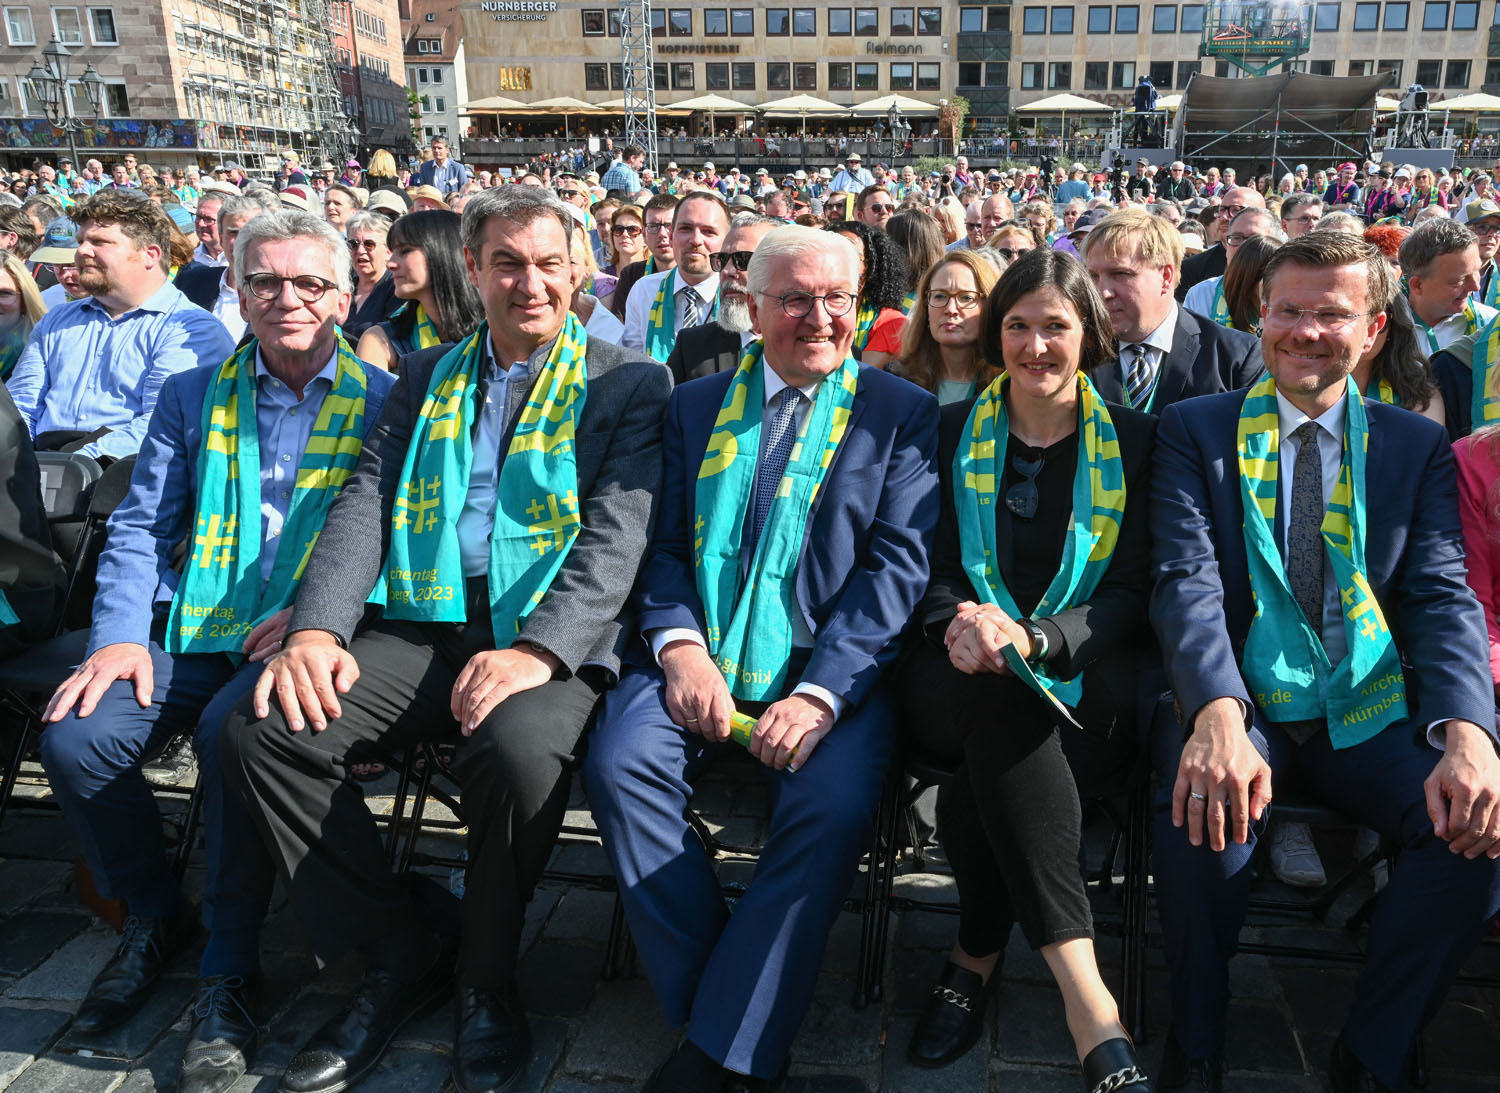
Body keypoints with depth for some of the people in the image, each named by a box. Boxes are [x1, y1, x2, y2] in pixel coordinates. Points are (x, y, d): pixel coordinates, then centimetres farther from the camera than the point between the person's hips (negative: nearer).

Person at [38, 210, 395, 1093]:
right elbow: (140, 528, 11)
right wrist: (121, 635, -5)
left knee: (232, 727, -33)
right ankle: (159, 915, 11)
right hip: (194, 629, 4)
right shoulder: (192, 396, 16)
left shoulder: (384, 401, 5)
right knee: (78, 737, -19)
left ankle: (231, 969, -12)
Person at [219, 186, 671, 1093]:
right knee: (261, 729, -17)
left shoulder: (628, 382, 6)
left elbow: (618, 534, -7)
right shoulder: (427, 376, 19)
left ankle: (486, 981, -3)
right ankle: (401, 955, 3)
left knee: (520, 750, -35)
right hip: (425, 626, 5)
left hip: (553, 635, -4)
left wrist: (536, 651, -23)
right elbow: (367, 504, 9)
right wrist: (318, 628, -10)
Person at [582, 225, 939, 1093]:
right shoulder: (696, 405, 17)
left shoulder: (903, 413, 8)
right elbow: (662, 547, 10)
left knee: (836, 802, -29)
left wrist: (821, 693, -16)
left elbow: (897, 566, -3)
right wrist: (678, 643, -11)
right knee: (620, 759, -24)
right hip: (702, 656, 3)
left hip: (832, 667, -2)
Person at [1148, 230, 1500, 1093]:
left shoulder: (1418, 447, 10)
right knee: (1206, 812, -31)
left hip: (1368, 715, 3)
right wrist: (1218, 714, -30)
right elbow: (1187, 584, -10)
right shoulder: (1195, 430, 3)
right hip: (1235, 706, -2)